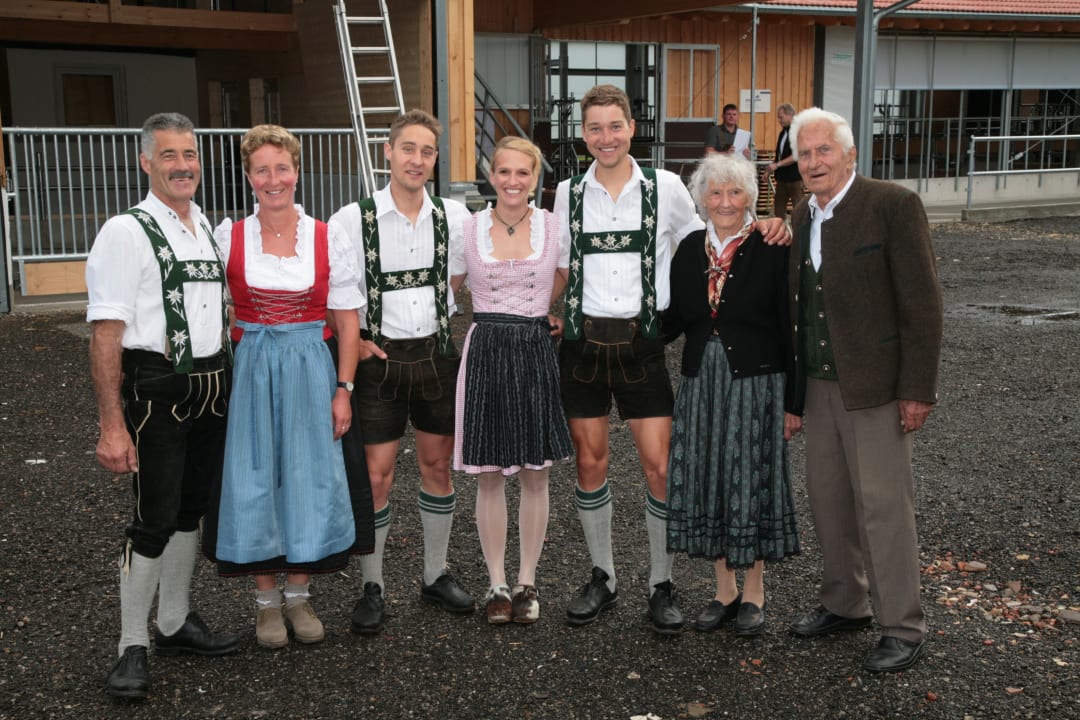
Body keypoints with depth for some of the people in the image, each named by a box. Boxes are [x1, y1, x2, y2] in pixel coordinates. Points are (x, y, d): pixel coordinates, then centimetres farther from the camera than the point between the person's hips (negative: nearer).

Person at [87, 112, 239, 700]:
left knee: (191, 508, 15)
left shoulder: (212, 230, 11)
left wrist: (228, 386, 12)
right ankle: (132, 647, 11)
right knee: (154, 520, -4)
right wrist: (111, 425, -20)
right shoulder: (127, 233, -10)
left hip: (212, 387, 7)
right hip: (157, 389, -7)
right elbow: (105, 334, -15)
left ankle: (175, 623, 31)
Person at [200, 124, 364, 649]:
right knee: (253, 479, 2)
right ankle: (266, 600, 18)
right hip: (250, 368, 0)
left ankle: (299, 595, 21)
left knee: (309, 477, 4)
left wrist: (343, 388, -3)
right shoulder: (227, 237, -1)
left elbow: (348, 320, 2)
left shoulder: (328, 239, -1)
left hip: (311, 368, 0)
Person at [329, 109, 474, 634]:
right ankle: (372, 588, 15)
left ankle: (436, 576, 27)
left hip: (436, 353, 3)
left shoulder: (454, 217, 1)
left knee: (438, 465, 11)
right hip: (379, 356, -3)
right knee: (375, 475, -1)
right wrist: (353, 341, -5)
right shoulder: (353, 219, -7)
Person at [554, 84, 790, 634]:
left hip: (641, 341, -2)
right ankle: (602, 577, 26)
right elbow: (560, 268, 12)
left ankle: (661, 585, 14)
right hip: (583, 338, 2)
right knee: (589, 462, 9)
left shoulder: (665, 187, 0)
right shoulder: (569, 193, 5)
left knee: (660, 465, -3)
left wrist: (763, 227, -4)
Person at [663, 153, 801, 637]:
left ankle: (754, 593, 20)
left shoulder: (771, 251, -7)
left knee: (751, 482, 3)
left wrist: (792, 402, -9)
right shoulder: (689, 250, 6)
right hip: (701, 384, 4)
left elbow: (789, 329, -7)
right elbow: (674, 320, 10)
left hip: (755, 384, -4)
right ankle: (725, 589, 25)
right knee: (707, 482, 9)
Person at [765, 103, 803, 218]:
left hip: (795, 177, -8)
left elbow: (797, 156, -19)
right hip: (782, 177, 8)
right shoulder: (783, 132, 14)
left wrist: (777, 165, -21)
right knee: (778, 209, 8)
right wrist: (771, 168, 9)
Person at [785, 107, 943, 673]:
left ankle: (902, 627, 12)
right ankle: (844, 604, 31)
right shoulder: (801, 217, 10)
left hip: (875, 385, -7)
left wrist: (918, 389, -16)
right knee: (828, 498, 14)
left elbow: (921, 302, -13)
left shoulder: (893, 206, -11)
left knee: (883, 504, -2)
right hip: (819, 384, 7)